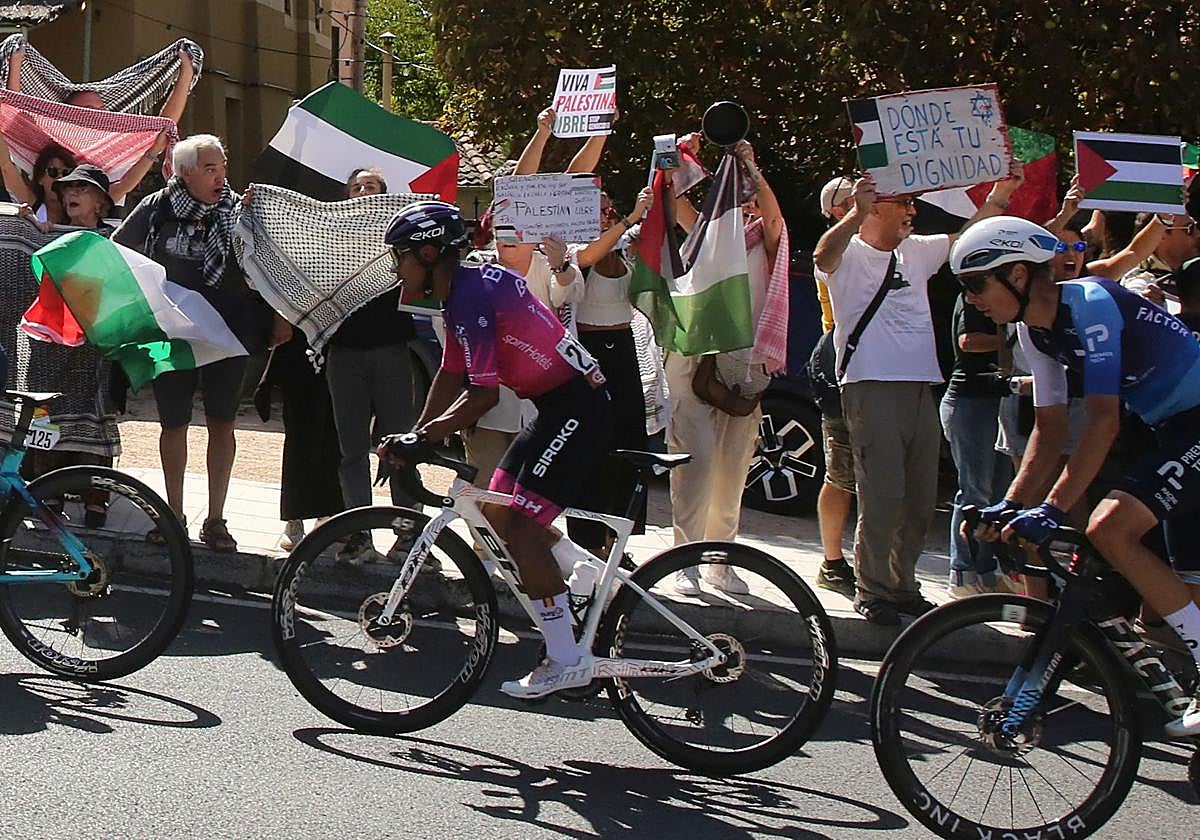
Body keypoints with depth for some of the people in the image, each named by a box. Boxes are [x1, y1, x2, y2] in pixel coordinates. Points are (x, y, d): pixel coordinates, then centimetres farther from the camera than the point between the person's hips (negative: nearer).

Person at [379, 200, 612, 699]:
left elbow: (484, 394, -25)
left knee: (520, 524, -11)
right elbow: (450, 376, 14)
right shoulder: (461, 290, 11)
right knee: (497, 509, 13)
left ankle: (566, 662, -6)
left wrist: (426, 436, -18)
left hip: (576, 407, -10)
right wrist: (417, 434, 5)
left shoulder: (471, 297, -21)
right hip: (559, 403, 10)